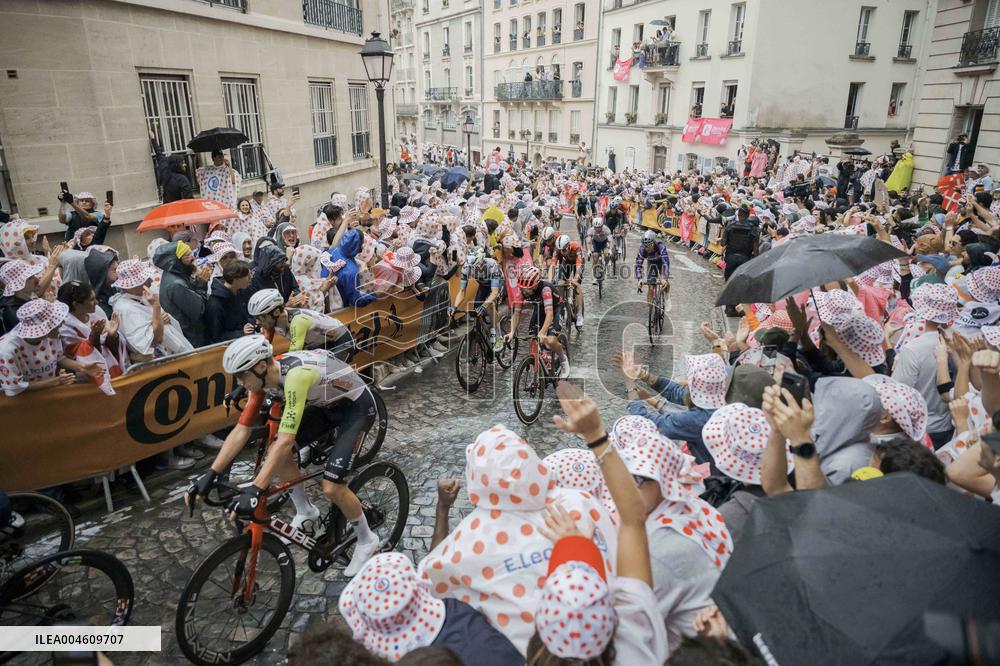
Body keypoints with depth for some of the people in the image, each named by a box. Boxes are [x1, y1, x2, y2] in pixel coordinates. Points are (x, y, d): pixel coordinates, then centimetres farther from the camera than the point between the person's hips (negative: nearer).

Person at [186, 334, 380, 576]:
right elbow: (241, 430, -7)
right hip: (326, 404, 8)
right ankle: (306, 512, 20)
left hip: (357, 407, -8)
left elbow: (286, 440, -40)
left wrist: (255, 491, -42)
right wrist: (210, 474, -13)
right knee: (274, 452, -4)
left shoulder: (295, 374, -37)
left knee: (332, 488, -14)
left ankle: (367, 541, 13)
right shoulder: (263, 377, -11)